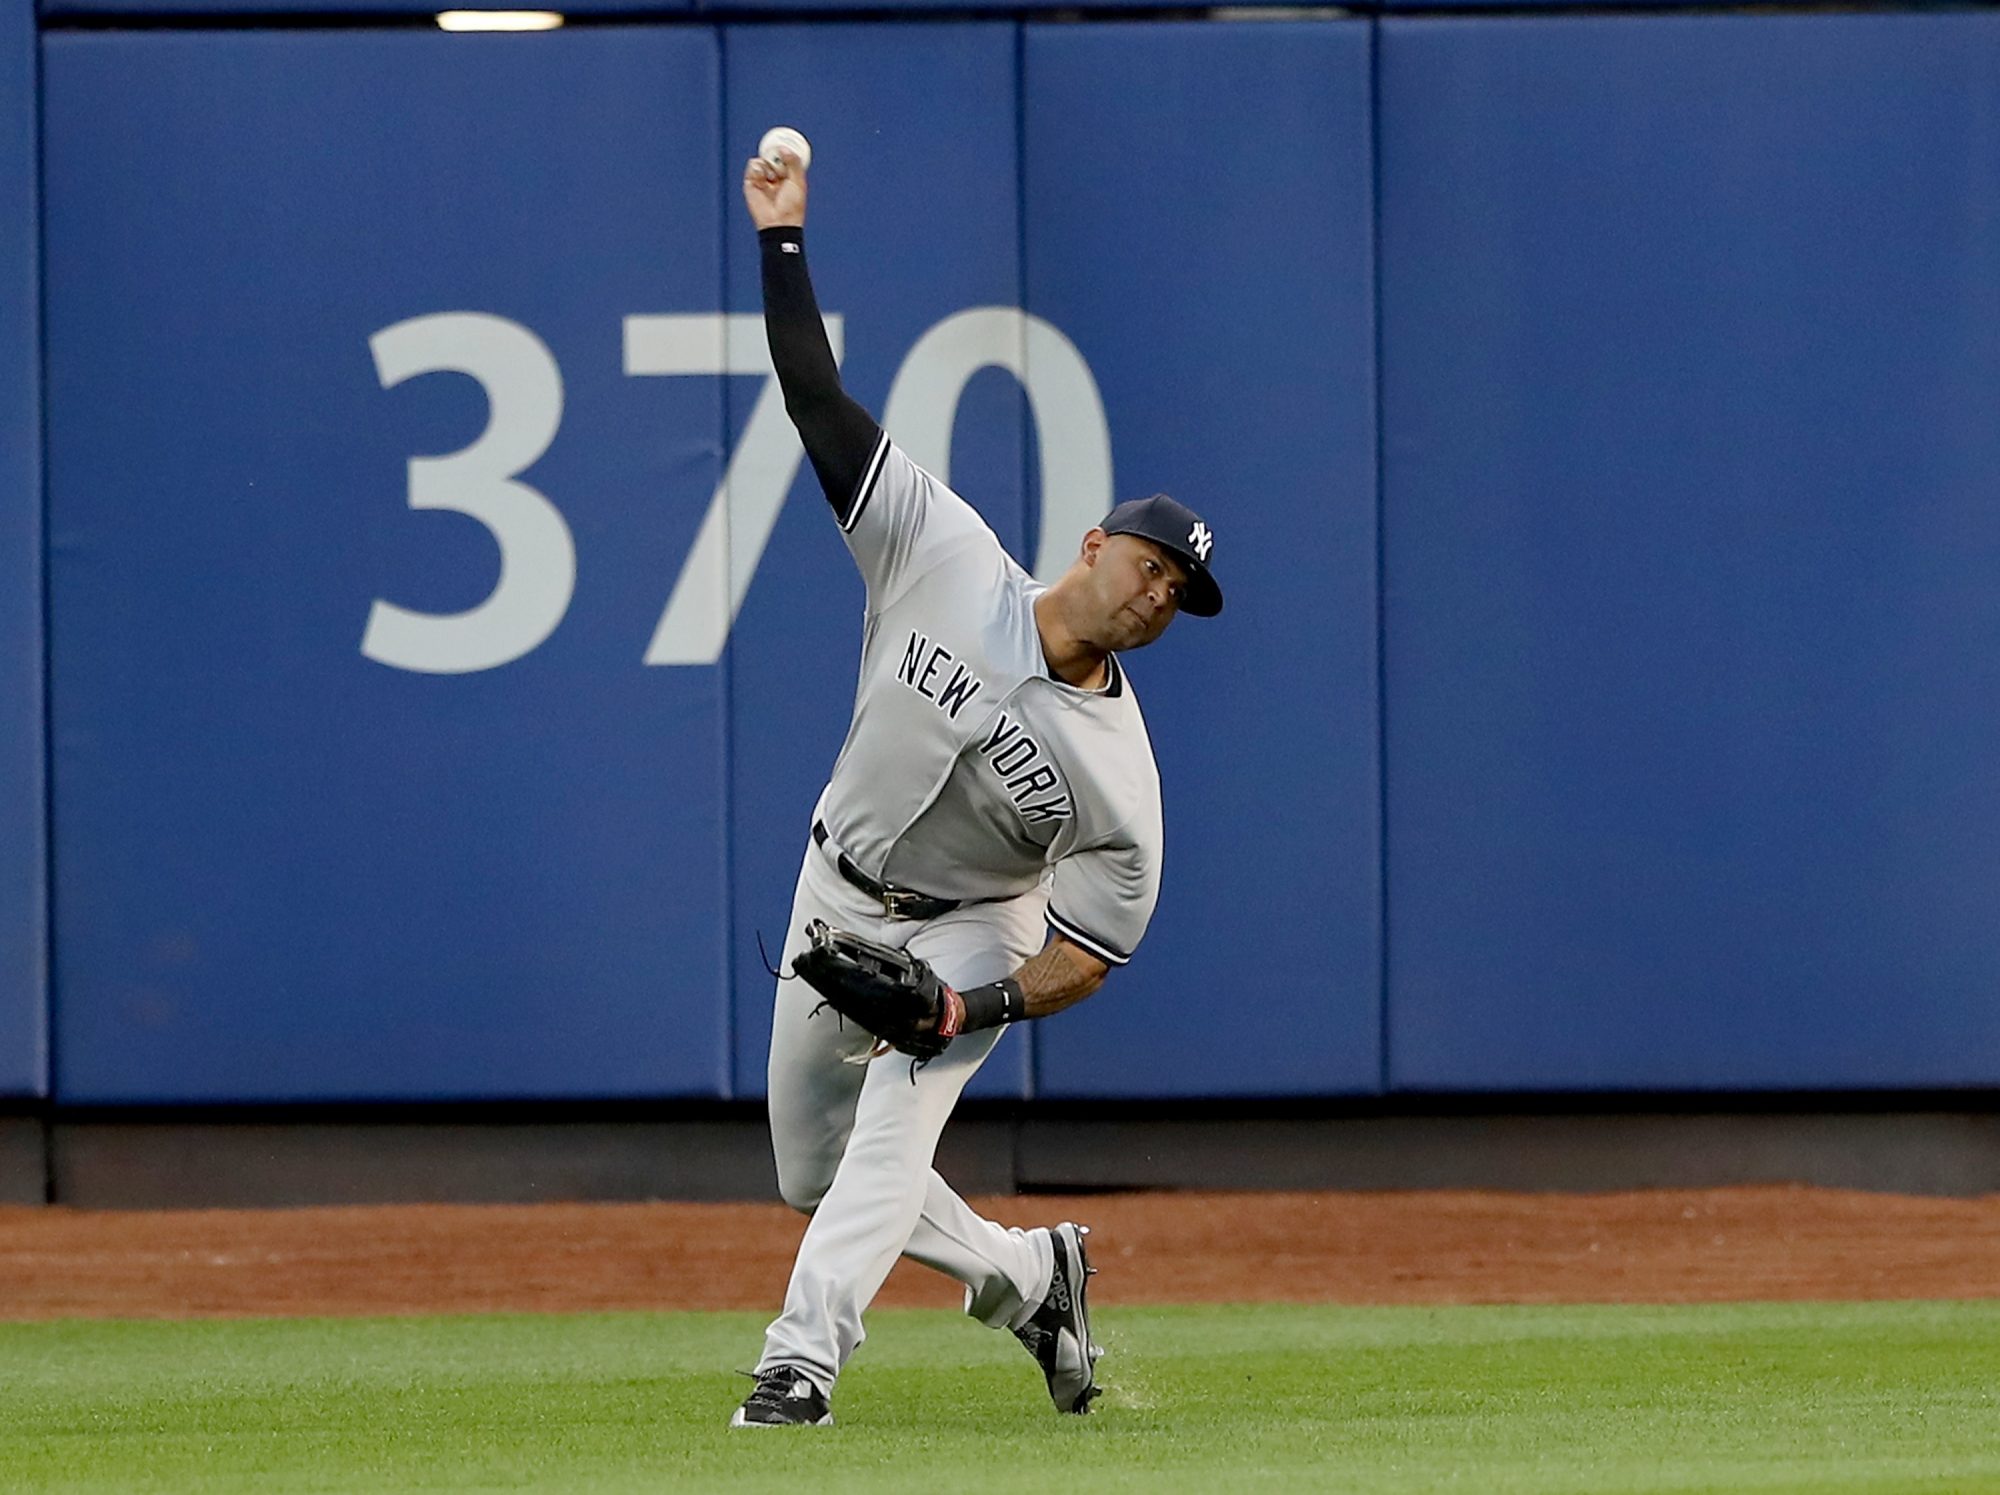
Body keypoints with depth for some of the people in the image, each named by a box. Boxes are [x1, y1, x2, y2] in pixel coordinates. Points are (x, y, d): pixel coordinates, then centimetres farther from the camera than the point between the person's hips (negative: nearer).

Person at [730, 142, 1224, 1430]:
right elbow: (824, 407, -16)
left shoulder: (1118, 780, -21)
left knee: (895, 1108, -30)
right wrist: (782, 243, -21)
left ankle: (801, 1362, -38)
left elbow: (1088, 955, -15)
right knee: (814, 1173, 12)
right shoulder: (946, 559, -17)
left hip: (970, 933, -4)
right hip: (837, 896, 4)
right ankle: (1029, 1273, 33)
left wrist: (976, 1006, -31)